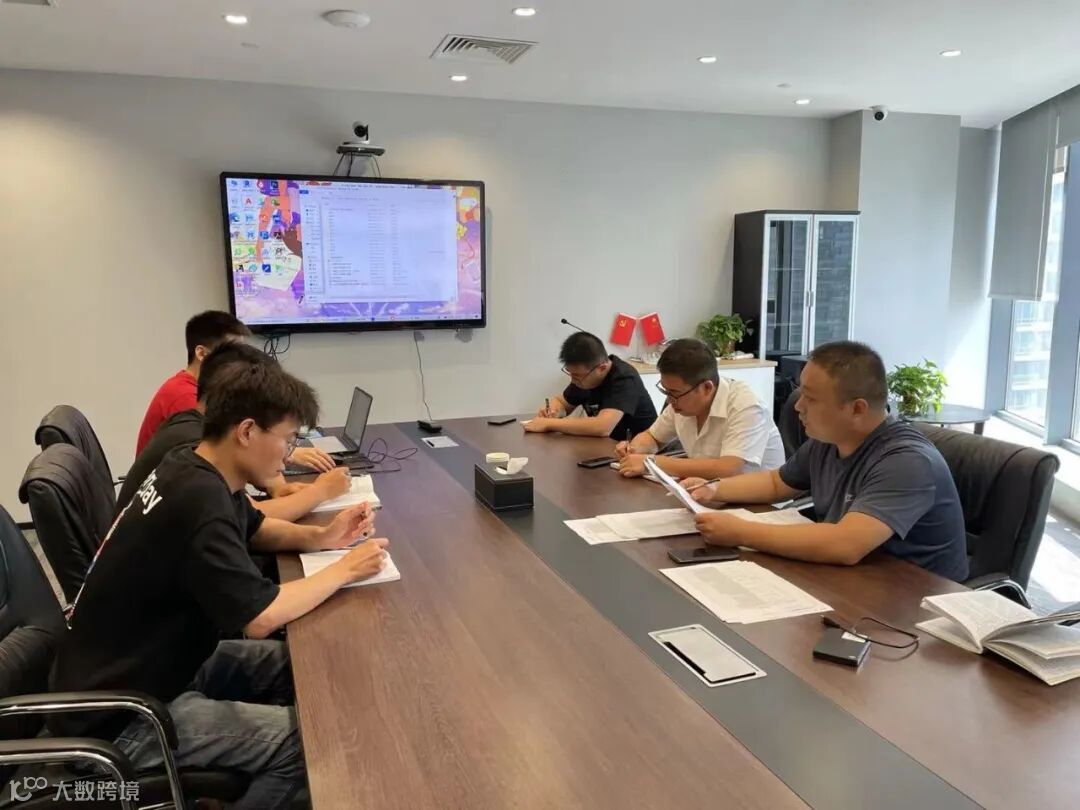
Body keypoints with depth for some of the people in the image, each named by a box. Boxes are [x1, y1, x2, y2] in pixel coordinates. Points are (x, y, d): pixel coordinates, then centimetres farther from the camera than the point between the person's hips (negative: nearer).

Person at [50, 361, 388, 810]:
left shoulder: (195, 469, -1)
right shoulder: (199, 500, -30)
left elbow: (255, 529, 17)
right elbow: (260, 618, -29)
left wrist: (322, 537, -1)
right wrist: (344, 570, -16)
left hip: (152, 663, 10)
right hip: (117, 716, -10)